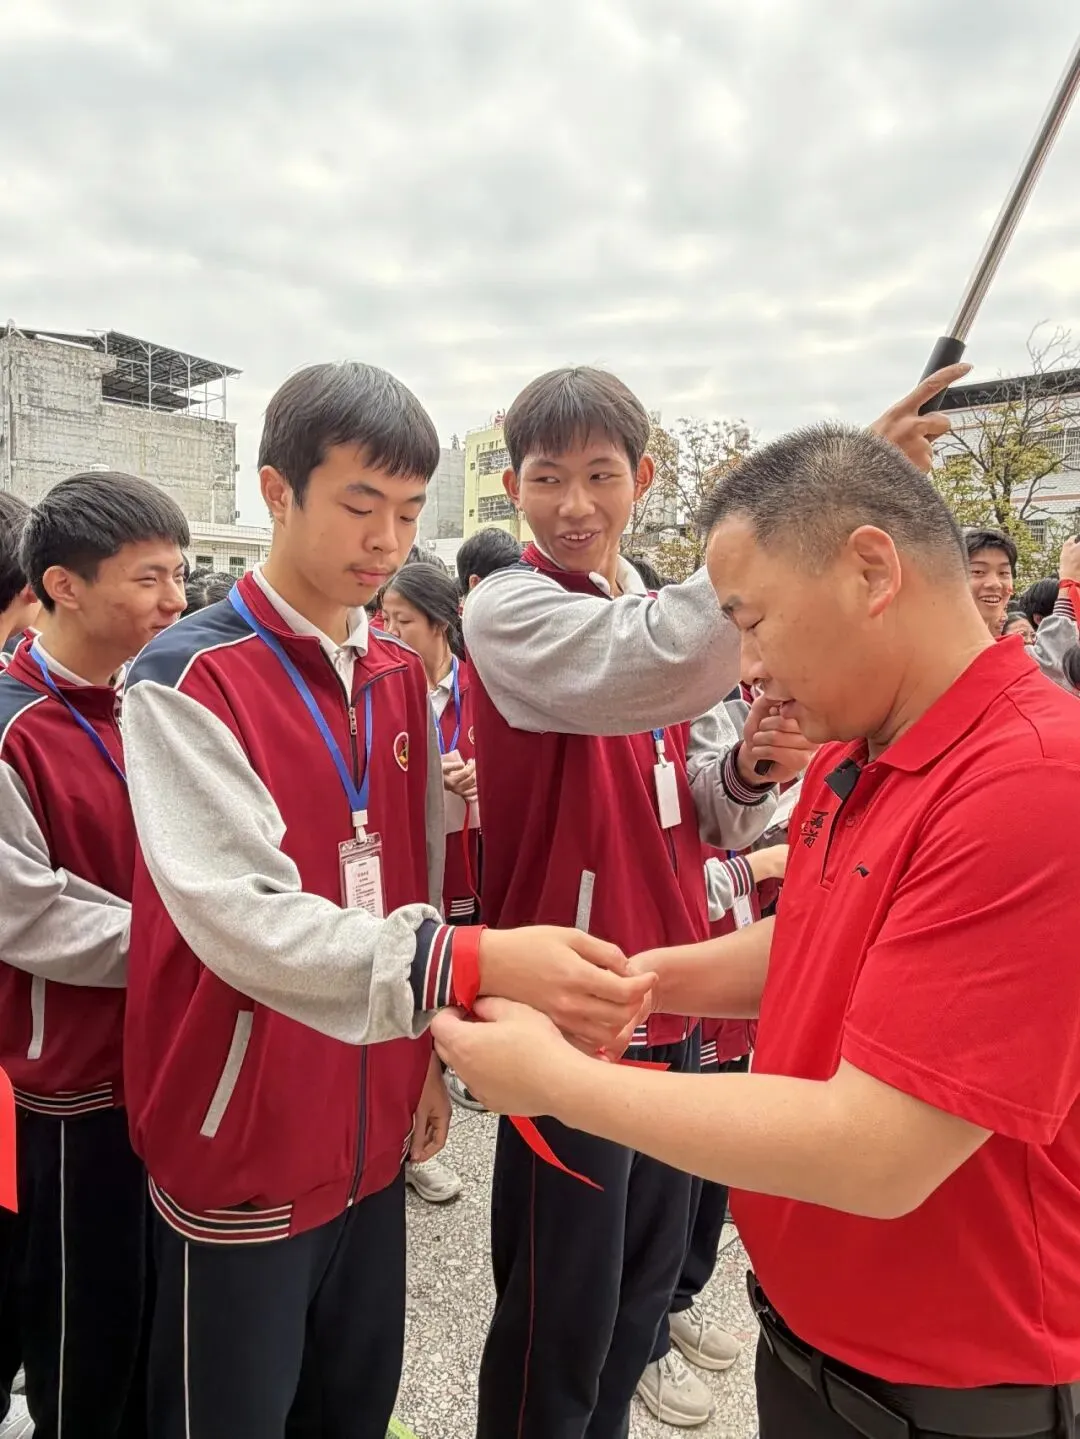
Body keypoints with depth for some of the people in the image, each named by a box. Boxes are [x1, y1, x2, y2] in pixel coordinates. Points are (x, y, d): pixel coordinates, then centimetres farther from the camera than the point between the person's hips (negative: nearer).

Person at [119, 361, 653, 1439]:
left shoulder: (402, 677, 4)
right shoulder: (185, 681, -17)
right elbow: (238, 914, -29)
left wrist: (427, 1051, 11)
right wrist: (473, 966, -40)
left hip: (371, 1127, 6)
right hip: (243, 1143, -5)